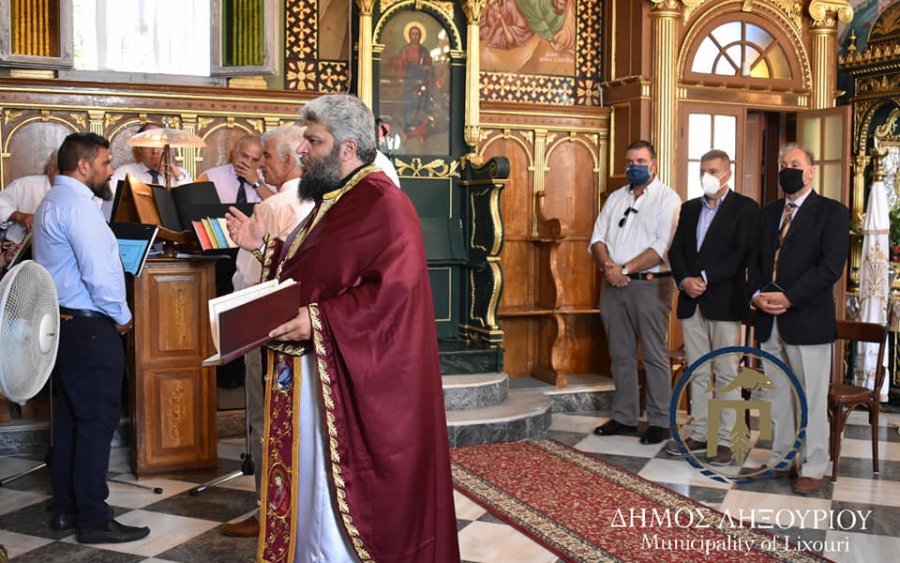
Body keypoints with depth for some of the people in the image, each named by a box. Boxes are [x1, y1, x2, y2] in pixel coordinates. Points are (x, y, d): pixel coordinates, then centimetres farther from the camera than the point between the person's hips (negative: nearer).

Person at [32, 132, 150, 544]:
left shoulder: (51, 202, 17)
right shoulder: (77, 203, -16)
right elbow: (99, 271, -23)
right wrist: (121, 316, -9)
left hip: (64, 322, 11)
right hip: (88, 327, -11)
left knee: (70, 417, 15)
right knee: (97, 420, -5)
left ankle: (66, 508, 22)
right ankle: (93, 520, 0)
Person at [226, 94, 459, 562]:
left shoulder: (381, 203, -16)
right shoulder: (333, 201, 15)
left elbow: (395, 288, -27)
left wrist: (318, 321, -29)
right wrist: (262, 246, 16)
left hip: (348, 379, -10)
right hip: (312, 372, 10)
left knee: (340, 494, 0)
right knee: (310, 481, 17)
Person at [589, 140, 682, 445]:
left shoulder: (667, 199, -3)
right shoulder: (615, 198, 16)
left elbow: (662, 247, -14)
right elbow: (598, 239, 9)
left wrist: (625, 268, -17)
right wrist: (608, 266, -11)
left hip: (650, 284, -6)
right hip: (613, 284, 6)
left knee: (654, 355, -2)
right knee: (620, 354, 11)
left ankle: (659, 421, 5)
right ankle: (623, 417, 20)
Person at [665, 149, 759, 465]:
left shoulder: (745, 208, -2)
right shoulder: (689, 208, 15)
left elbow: (743, 253, -12)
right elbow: (676, 250, 10)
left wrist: (704, 278, -16)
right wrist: (684, 280, -8)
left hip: (725, 301, -5)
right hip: (691, 301, 5)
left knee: (726, 374, -1)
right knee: (697, 373, 10)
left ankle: (725, 440, 5)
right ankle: (699, 434, 18)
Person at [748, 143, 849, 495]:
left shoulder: (832, 212, -2)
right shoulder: (767, 214, 16)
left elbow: (831, 266, -12)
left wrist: (788, 298, -17)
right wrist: (757, 294, -5)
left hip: (807, 319, -5)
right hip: (770, 320, 5)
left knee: (812, 398, 1)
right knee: (776, 396, 12)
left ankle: (813, 468, 10)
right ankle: (780, 457, 23)